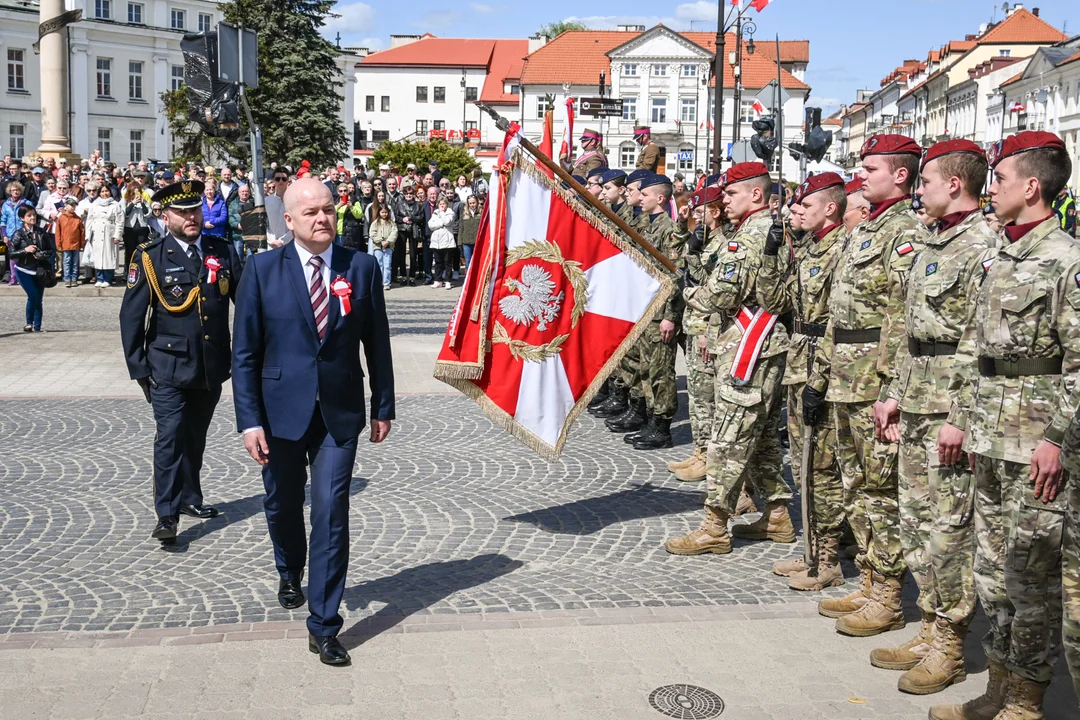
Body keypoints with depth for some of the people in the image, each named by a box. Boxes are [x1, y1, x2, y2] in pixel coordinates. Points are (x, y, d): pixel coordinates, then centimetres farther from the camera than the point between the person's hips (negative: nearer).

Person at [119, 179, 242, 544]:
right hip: (169, 367, -3)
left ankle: (189, 497, 32)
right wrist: (138, 366, -6)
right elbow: (131, 315, -2)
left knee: (196, 435, 16)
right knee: (170, 435, -9)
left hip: (212, 366, 3)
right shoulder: (149, 257, -3)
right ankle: (167, 515, -4)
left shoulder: (223, 252, 5)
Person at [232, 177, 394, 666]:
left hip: (340, 414, 0)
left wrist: (383, 407, 7)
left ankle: (324, 626, 5)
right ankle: (289, 574, 50)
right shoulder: (263, 269, -4)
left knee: (331, 513, -5)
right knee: (282, 506, 19)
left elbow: (377, 344, 5)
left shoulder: (361, 268, -1)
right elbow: (245, 352, -4)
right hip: (282, 410, 1)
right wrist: (249, 420, -10)